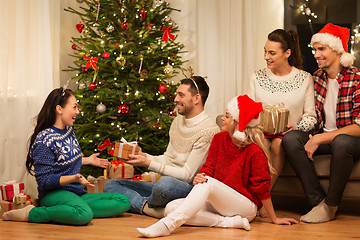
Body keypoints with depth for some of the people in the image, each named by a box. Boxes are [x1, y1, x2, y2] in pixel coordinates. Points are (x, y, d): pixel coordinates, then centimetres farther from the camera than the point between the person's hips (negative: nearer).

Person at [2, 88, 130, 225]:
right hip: (54, 194, -9)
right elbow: (44, 181, -18)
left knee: (124, 202, -8)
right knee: (84, 215, -41)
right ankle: (31, 213, -19)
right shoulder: (44, 139, -15)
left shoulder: (68, 130, 12)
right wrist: (74, 178, -29)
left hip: (77, 194, 9)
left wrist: (88, 160, 30)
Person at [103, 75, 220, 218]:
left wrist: (149, 164, -20)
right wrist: (144, 156, -2)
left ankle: (147, 204, -9)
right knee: (110, 185, 2)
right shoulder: (178, 121, 14)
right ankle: (148, 207, -23)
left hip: (190, 188, -9)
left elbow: (187, 175, -18)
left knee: (165, 183, -43)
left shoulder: (209, 130, -15)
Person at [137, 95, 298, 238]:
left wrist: (274, 219, -3)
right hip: (218, 203, 7)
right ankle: (229, 222, -22)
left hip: (246, 207, -7)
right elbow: (209, 167, 4)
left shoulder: (254, 150, -14)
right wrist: (200, 177, -22)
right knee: (171, 207, -15)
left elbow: (262, 186, -10)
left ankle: (168, 225, -46)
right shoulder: (219, 139, 5)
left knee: (209, 183, -35)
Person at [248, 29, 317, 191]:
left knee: (278, 144, -34)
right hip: (261, 133, 1)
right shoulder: (257, 77, 10)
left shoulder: (304, 79, 3)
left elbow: (311, 116, 3)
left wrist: (297, 127, -18)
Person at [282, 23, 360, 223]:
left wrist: (321, 138, -21)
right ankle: (318, 200, -21)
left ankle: (331, 206, -20)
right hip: (323, 137, 6)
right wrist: (313, 138, -7)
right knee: (290, 138, -21)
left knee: (341, 142, -39)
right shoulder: (316, 78, 6)